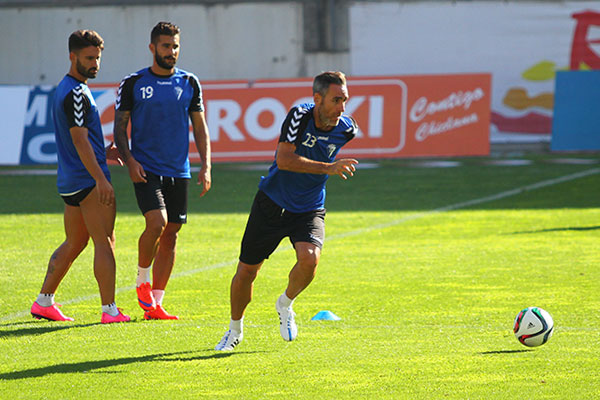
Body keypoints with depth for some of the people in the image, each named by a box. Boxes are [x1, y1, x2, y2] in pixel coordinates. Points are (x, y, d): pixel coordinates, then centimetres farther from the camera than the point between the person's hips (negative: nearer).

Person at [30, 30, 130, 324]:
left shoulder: (63, 89, 18)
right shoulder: (76, 93, -14)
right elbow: (79, 139, -21)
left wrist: (103, 150, 19)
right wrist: (101, 179, -25)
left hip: (70, 182, 10)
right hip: (89, 180, -10)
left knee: (74, 244, 16)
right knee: (105, 242, -8)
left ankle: (44, 301, 19)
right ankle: (109, 309, -10)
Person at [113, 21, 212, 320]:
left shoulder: (189, 83, 9)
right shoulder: (133, 83, 1)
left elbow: (200, 127, 13)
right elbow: (120, 127, 4)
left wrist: (206, 166, 3)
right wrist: (129, 160, -12)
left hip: (179, 172, 4)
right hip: (146, 169, -4)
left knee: (170, 234, 3)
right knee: (157, 222, -22)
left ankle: (155, 302, 10)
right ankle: (142, 280, 2)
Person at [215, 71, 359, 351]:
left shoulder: (346, 129, -10)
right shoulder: (299, 116, -21)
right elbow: (284, 160, -30)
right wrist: (328, 168, -36)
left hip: (309, 209, 2)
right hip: (272, 203, -2)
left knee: (309, 258, -27)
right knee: (246, 271, 3)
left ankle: (285, 304, 6)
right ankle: (235, 330, 30)